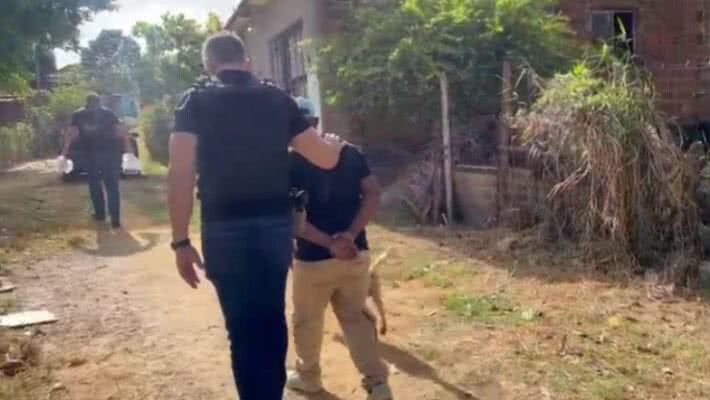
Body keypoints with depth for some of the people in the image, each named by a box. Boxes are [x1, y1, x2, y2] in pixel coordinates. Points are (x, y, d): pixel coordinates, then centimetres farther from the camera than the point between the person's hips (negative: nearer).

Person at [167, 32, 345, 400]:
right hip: (276, 225, 3)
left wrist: (181, 241, -7)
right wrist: (335, 144, 30)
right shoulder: (278, 100, 5)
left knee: (243, 329, 8)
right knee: (272, 319, 21)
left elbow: (181, 175, -11)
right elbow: (326, 159, 6)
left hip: (224, 230, -3)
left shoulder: (196, 102, -1)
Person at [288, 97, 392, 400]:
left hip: (313, 258, -4)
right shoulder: (350, 152, 5)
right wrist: (351, 234, -9)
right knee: (356, 318, 16)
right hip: (356, 253, 4)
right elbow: (373, 193, -3)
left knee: (307, 321, 18)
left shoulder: (288, 163, -7)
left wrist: (328, 243, -18)